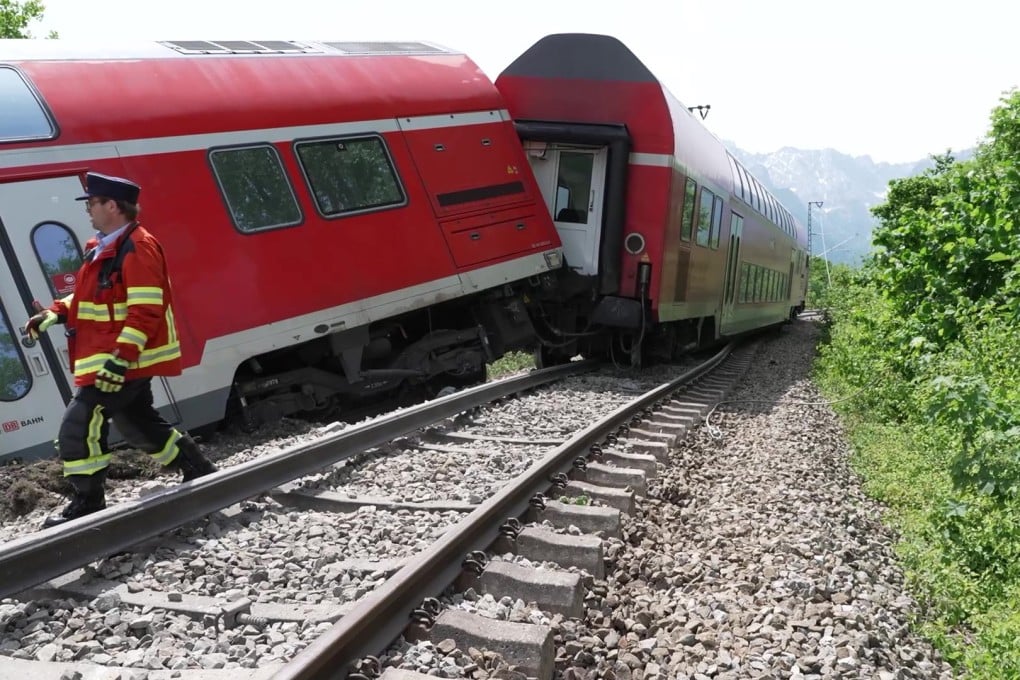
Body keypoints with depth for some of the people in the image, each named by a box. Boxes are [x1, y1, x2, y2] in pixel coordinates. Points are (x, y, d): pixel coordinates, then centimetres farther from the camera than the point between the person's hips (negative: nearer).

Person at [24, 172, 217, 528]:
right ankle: (200, 472, 30)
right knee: (139, 424, 19)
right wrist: (57, 312, 11)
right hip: (112, 358, 11)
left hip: (126, 361, -11)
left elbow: (145, 310, -24)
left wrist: (120, 358, -28)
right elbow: (94, 295, 26)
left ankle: (88, 503, 6)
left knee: (79, 426, -7)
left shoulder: (138, 247, -18)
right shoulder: (102, 249, 14)